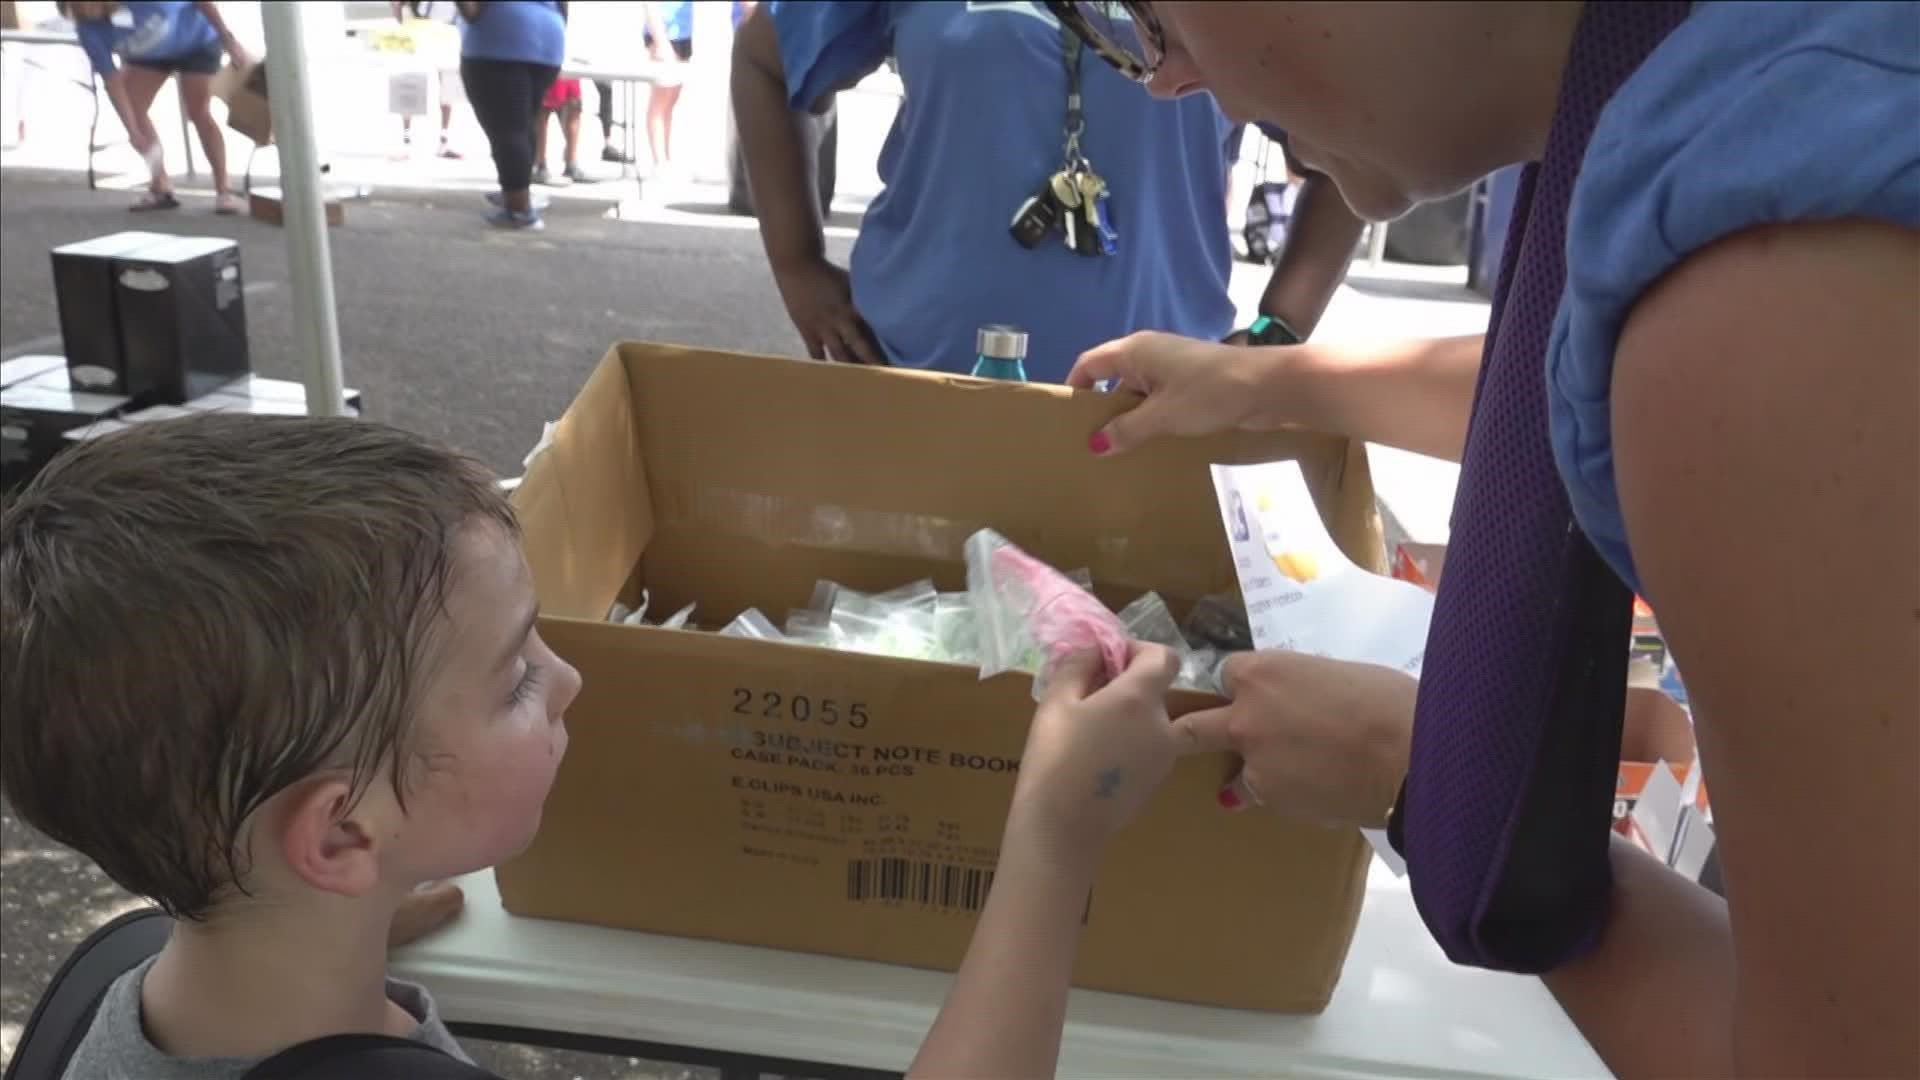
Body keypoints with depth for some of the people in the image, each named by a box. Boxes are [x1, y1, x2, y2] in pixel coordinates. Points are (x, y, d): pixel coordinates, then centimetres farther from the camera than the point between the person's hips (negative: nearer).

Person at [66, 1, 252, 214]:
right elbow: (113, 82, -24)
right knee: (132, 108, -6)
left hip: (196, 40, -4)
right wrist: (134, 133, -32)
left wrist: (228, 40, -25)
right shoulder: (90, 28, -25)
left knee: (199, 112, -12)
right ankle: (161, 188, 4)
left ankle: (224, 190, -3)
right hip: (150, 54, 4)